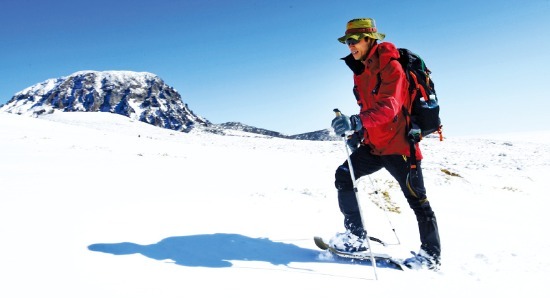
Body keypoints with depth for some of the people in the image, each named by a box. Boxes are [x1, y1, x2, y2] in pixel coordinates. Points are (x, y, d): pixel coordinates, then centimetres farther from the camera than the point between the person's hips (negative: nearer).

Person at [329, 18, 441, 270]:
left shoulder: (390, 66, -16)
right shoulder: (360, 70, 10)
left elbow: (389, 107, -30)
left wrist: (357, 121, -44)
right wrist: (358, 132, 10)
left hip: (398, 144, -8)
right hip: (374, 145, 8)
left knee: (416, 199, 1)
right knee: (343, 176, -5)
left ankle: (432, 255, 16)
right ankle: (356, 236, 2)